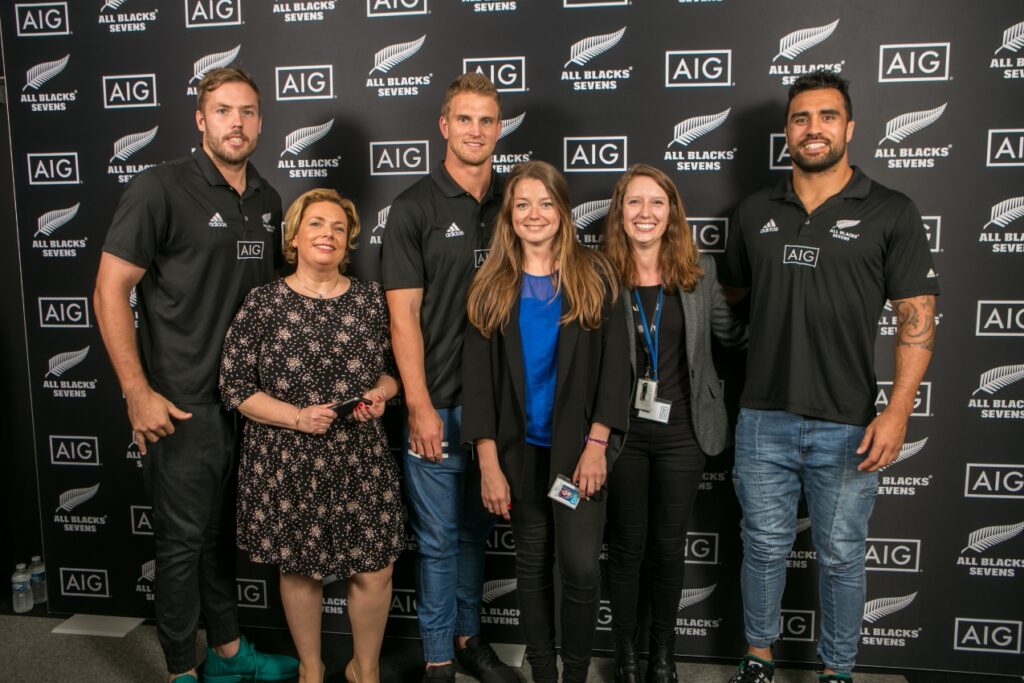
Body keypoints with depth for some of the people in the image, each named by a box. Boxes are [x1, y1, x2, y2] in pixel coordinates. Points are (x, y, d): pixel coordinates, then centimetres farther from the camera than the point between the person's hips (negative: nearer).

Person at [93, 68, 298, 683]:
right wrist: (138, 393, -16)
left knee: (223, 530, 20)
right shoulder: (162, 188, -11)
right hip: (182, 403, -6)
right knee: (183, 540, 6)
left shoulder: (267, 200, 9)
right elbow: (110, 290, -12)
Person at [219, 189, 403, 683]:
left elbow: (394, 367, 12)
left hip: (359, 459, 2)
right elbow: (234, 385, -4)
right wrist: (297, 417, -15)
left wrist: (380, 393, -10)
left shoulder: (370, 299, 3)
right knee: (298, 568, 13)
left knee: (374, 569, 4)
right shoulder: (263, 301, -3)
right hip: (286, 461, -1)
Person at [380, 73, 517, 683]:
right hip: (438, 404, -4)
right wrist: (420, 406, -14)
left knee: (477, 529, 17)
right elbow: (403, 315, -8)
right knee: (438, 536, 6)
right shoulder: (416, 208, -4)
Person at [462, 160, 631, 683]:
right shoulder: (491, 286, 4)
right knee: (532, 563, 12)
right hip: (520, 448, 2)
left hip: (578, 445, -2)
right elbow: (477, 378, 0)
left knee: (580, 565, -6)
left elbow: (614, 365, -2)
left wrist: (596, 444, -10)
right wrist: (488, 463, -6)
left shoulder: (594, 276, 0)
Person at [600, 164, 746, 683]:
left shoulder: (699, 271, 1)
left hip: (682, 431, 2)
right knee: (627, 542, 12)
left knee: (670, 543, 14)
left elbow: (733, 333, 11)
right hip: (622, 429, -1)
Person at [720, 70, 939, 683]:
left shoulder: (891, 213, -2)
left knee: (841, 556, 11)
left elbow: (917, 315, -5)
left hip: (847, 425, -2)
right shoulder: (755, 213, 7)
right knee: (765, 547, 14)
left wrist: (898, 410, -13)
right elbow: (732, 295, 18)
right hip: (764, 420, 2)